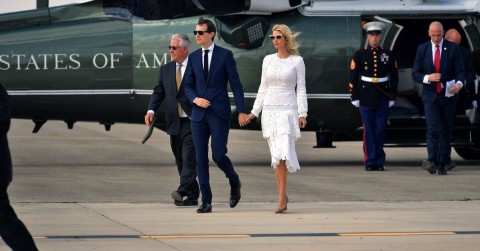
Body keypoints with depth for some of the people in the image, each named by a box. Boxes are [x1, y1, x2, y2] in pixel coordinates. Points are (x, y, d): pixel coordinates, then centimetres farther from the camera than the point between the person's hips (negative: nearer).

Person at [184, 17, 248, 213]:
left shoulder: (225, 55, -2)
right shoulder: (193, 57, 9)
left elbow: (235, 84, -3)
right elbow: (188, 85, 12)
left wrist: (241, 111, -7)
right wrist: (195, 99, -9)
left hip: (219, 113, -4)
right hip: (199, 114, 4)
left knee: (218, 155, -9)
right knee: (201, 159, 0)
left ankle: (234, 183, 21)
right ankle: (206, 201, 4)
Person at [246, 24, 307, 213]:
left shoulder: (297, 61, -1)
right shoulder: (268, 60, 9)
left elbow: (301, 89, -2)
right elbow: (263, 88, 13)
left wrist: (303, 114, -11)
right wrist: (254, 112, 7)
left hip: (288, 111, -4)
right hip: (270, 111, 4)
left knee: (282, 153, -17)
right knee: (276, 156, 5)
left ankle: (281, 198, -15)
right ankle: (283, 196, 13)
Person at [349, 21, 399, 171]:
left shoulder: (387, 55, 7)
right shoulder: (360, 54, 2)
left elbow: (394, 77, 10)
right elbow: (353, 77, 2)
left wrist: (392, 97, 5)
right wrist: (354, 97, -3)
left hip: (383, 98, 1)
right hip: (366, 96, -1)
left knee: (381, 130, 1)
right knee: (369, 130, -1)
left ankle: (379, 162, 10)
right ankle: (370, 162, 2)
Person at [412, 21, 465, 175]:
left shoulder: (453, 48, 1)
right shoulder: (422, 49, 5)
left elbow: (460, 71, -4)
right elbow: (415, 74, 5)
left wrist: (459, 83, -26)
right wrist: (428, 78, -16)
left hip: (448, 95, 1)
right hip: (430, 96, -1)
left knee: (446, 131, 4)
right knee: (433, 128, -17)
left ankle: (442, 165, 10)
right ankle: (432, 161, -31)